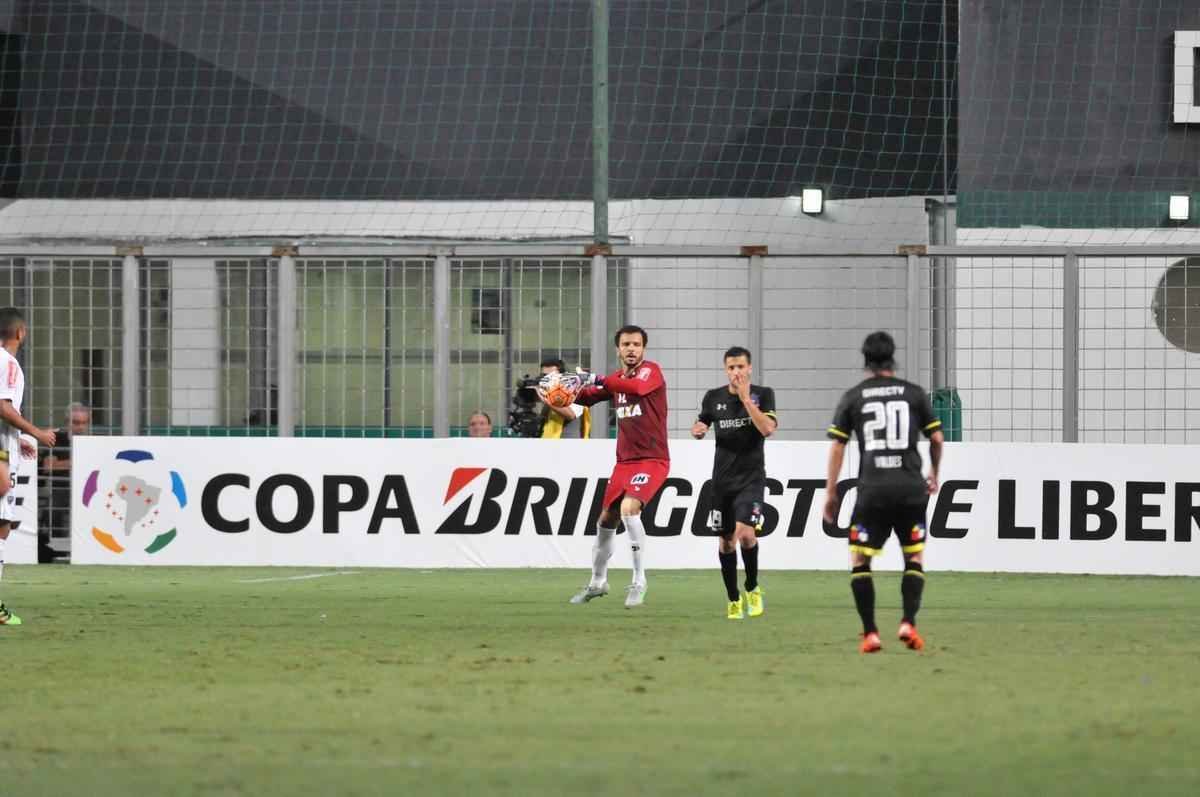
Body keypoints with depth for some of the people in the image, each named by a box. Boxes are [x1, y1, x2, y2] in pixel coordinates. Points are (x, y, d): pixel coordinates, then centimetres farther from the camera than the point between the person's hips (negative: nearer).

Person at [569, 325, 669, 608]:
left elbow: (637, 387, -33)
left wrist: (598, 380, -37)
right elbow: (587, 397, 17)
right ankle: (597, 582, 34)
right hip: (624, 462, 7)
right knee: (605, 521, 13)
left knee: (629, 508, -28)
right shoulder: (616, 378, 10)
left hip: (652, 460, -7)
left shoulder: (651, 371, -11)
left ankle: (639, 582, -20)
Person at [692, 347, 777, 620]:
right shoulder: (714, 397, 5)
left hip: (751, 477, -3)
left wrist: (745, 399, -20)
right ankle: (733, 600, 19)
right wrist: (697, 430, -5)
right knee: (726, 540, 6)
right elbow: (700, 426, 19)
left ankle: (752, 589, 2)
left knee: (745, 533, -20)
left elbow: (767, 429, -17)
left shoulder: (762, 394, -3)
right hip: (723, 479, 3)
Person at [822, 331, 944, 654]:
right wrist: (934, 475, 25)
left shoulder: (854, 396, 6)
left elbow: (837, 445, 3)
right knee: (914, 557, 13)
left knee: (859, 560, 8)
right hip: (911, 488, 1)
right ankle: (908, 623, -4)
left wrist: (830, 492, 8)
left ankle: (870, 633, -2)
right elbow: (936, 438, 7)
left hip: (872, 490, -1)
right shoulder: (914, 393, 7)